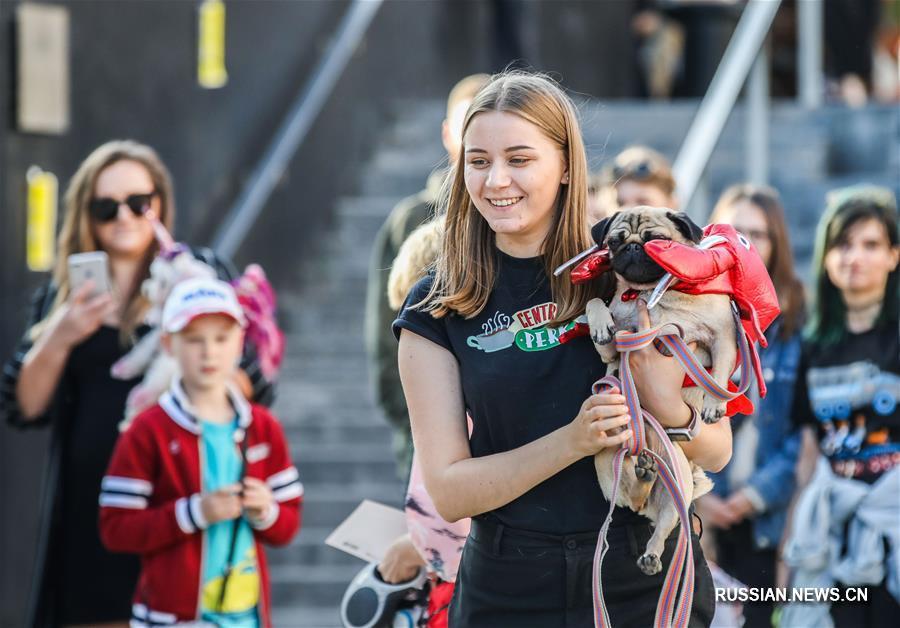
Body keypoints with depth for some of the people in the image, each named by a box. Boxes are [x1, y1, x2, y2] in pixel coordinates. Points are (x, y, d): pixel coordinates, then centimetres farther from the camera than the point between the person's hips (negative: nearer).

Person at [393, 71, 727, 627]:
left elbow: (717, 452, -1)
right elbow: (448, 492, -7)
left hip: (647, 582, 0)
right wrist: (572, 441, -21)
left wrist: (671, 408, -23)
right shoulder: (438, 310, -2)